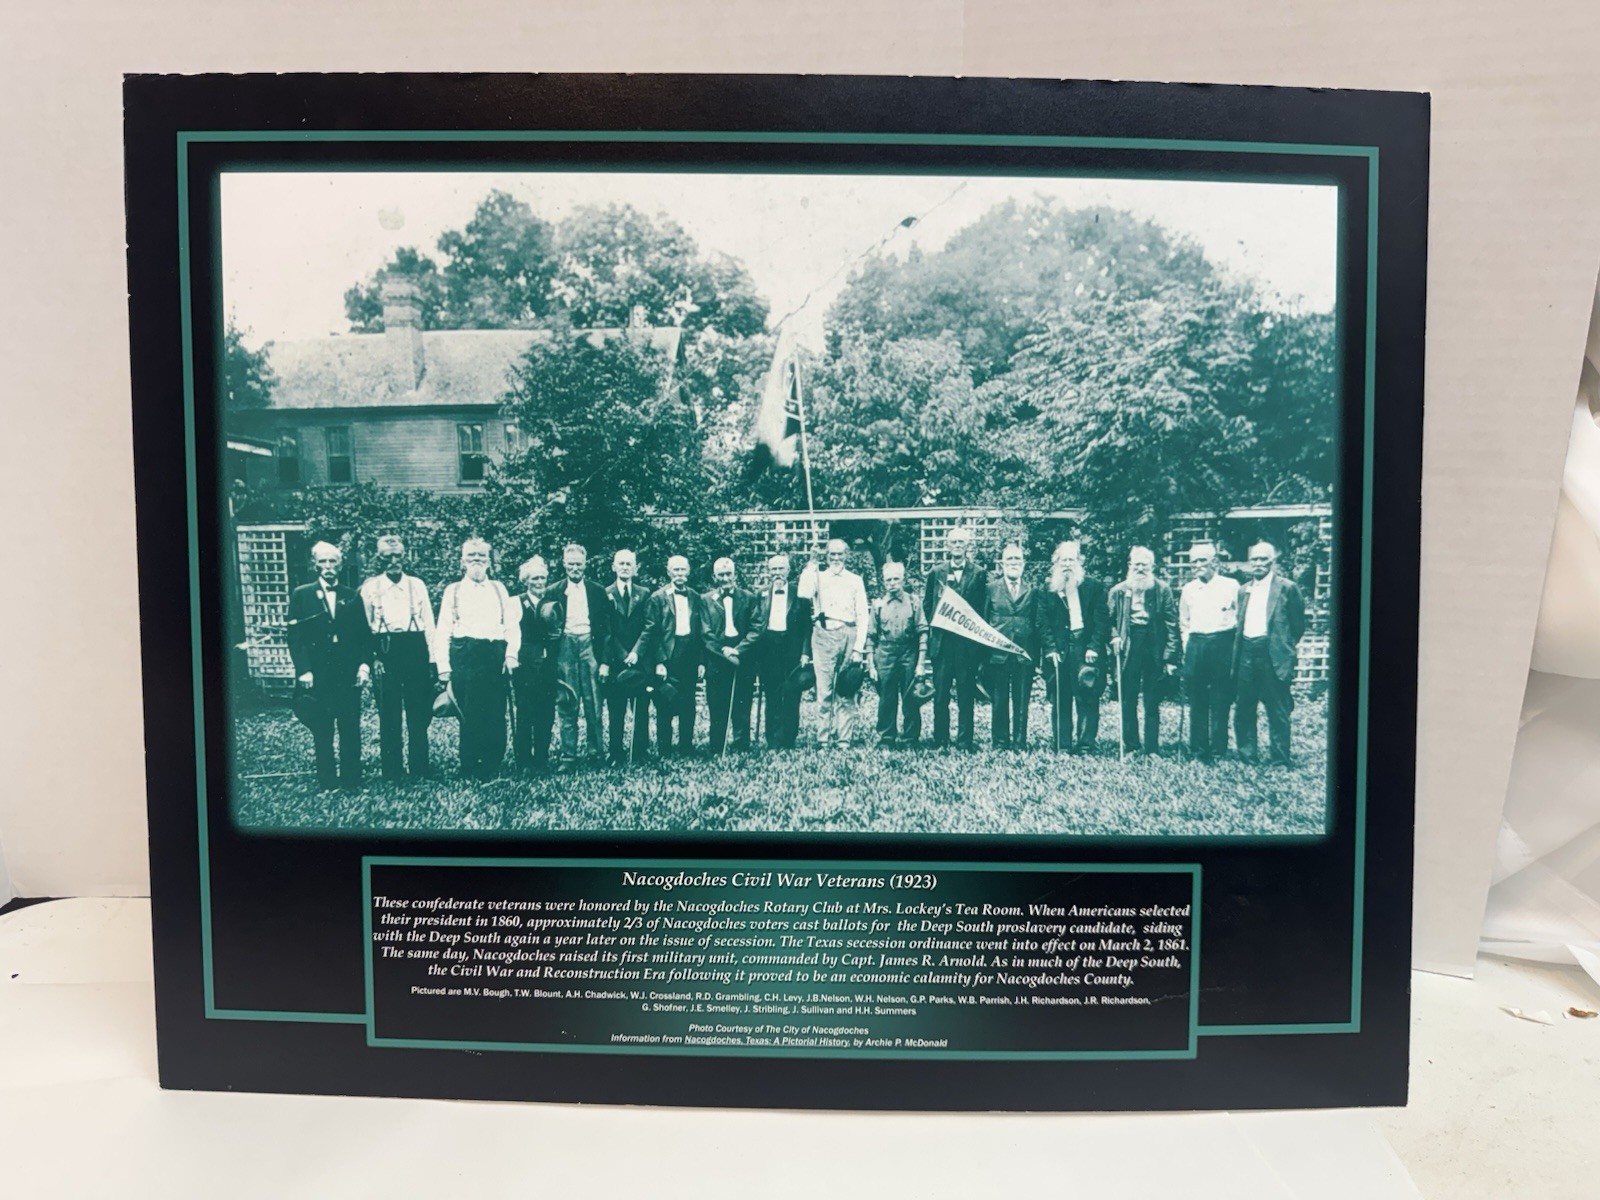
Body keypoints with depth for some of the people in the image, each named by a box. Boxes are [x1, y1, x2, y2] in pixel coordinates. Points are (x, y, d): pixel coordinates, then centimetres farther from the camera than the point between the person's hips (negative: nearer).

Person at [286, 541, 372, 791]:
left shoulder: (352, 597, 11)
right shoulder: (301, 595, 6)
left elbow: (365, 635, 9)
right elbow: (295, 637, 0)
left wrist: (365, 664, -4)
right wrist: (303, 670, -9)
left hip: (349, 674, 1)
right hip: (317, 675, -1)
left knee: (351, 730, 2)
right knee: (322, 732, 3)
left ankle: (351, 780, 11)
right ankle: (326, 781, 11)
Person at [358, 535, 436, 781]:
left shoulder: (417, 585, 10)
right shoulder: (370, 587, 6)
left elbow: (428, 623, 9)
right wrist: (371, 658, -4)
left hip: (415, 650, 1)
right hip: (385, 652, -1)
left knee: (418, 712, 3)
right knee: (389, 713, 1)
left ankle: (420, 770, 11)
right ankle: (392, 772, 9)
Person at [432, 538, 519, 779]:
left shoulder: (499, 589, 17)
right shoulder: (453, 591, 12)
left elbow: (512, 624, 13)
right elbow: (442, 630, 7)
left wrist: (511, 653, -2)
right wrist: (443, 666, -2)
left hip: (495, 655, 2)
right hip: (464, 656, -2)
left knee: (496, 714, -2)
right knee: (469, 715, -3)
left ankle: (492, 767, 8)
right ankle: (470, 771, 6)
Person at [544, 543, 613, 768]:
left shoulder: (597, 591, 9)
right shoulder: (553, 592, 9)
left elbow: (606, 628, 6)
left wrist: (605, 661, -1)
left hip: (590, 647, 0)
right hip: (564, 649, 0)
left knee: (593, 704, 0)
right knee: (566, 705, 0)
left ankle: (595, 752, 9)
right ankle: (568, 755, 4)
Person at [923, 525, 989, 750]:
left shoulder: (980, 574, 4)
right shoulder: (936, 573, 11)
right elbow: (927, 604, 16)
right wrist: (933, 625, 5)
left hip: (968, 644, -2)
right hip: (941, 642, 2)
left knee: (966, 696, 1)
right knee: (940, 695, 3)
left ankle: (964, 743, 7)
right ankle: (940, 741, 11)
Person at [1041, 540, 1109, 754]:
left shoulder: (1094, 587, 7)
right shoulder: (1048, 591, 11)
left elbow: (1101, 618, 1)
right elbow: (1044, 622, 5)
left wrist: (1094, 647, -8)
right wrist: (1050, 648, -6)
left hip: (1086, 649, -2)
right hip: (1059, 650, 2)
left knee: (1087, 698, -4)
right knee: (1061, 699, 2)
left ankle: (1085, 745, 0)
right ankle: (1062, 746, 6)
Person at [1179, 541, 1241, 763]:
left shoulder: (1231, 586, 2)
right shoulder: (1188, 589, 11)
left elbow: (1240, 619, 5)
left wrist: (1235, 648, 1)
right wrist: (1188, 645, 10)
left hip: (1223, 645, -3)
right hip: (1195, 646, 3)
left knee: (1220, 700, 0)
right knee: (1197, 701, 4)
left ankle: (1218, 749, 8)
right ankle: (1198, 749, 10)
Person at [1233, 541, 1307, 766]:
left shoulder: (1287, 588, -2)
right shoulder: (1244, 590, 15)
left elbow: (1298, 625, 1)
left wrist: (1289, 650, 2)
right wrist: (1236, 654, 11)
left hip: (1273, 656, -5)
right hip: (1246, 654, 5)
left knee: (1278, 711, 1)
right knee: (1243, 709, 9)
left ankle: (1280, 760, 9)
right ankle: (1246, 756, 20)